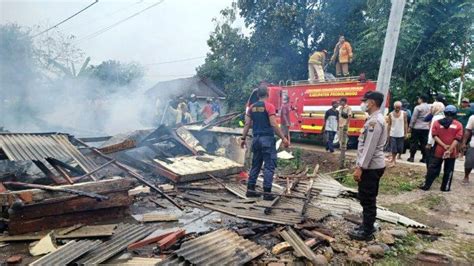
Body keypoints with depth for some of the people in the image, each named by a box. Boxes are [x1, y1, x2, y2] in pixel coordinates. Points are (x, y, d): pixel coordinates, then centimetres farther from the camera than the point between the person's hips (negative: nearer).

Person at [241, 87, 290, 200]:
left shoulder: (252, 107, 9)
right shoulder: (269, 106, -8)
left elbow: (247, 124, 8)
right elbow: (274, 125, -15)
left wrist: (243, 138, 14)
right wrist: (283, 138, -12)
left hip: (256, 139, 6)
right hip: (267, 139, -6)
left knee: (255, 165, 15)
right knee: (269, 166, -1)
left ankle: (250, 190, 17)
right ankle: (267, 192, -1)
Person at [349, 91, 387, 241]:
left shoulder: (375, 121, -20)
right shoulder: (374, 119, 13)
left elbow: (370, 148, -23)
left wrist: (360, 168, -21)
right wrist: (360, 165, 20)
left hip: (370, 167, -10)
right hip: (372, 166, 10)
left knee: (367, 200, 1)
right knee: (368, 199, 19)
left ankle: (366, 232, 12)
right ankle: (368, 226, 32)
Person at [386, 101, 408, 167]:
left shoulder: (404, 113, -1)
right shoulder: (390, 114, -1)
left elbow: (405, 123, 2)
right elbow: (389, 125, 2)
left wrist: (406, 133, -1)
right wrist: (388, 134, -1)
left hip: (401, 134, 1)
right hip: (393, 134, -1)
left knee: (400, 149, 6)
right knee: (393, 149, -2)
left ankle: (394, 158, 30)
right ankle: (393, 160, 10)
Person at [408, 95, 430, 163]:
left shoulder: (418, 107, -10)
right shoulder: (430, 107, 6)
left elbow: (413, 118, -9)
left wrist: (410, 127, -3)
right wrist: (429, 126, 15)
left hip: (417, 128, -5)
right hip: (426, 128, 5)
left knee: (414, 142, 1)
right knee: (424, 143, 8)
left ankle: (412, 157, 2)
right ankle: (424, 158, 10)